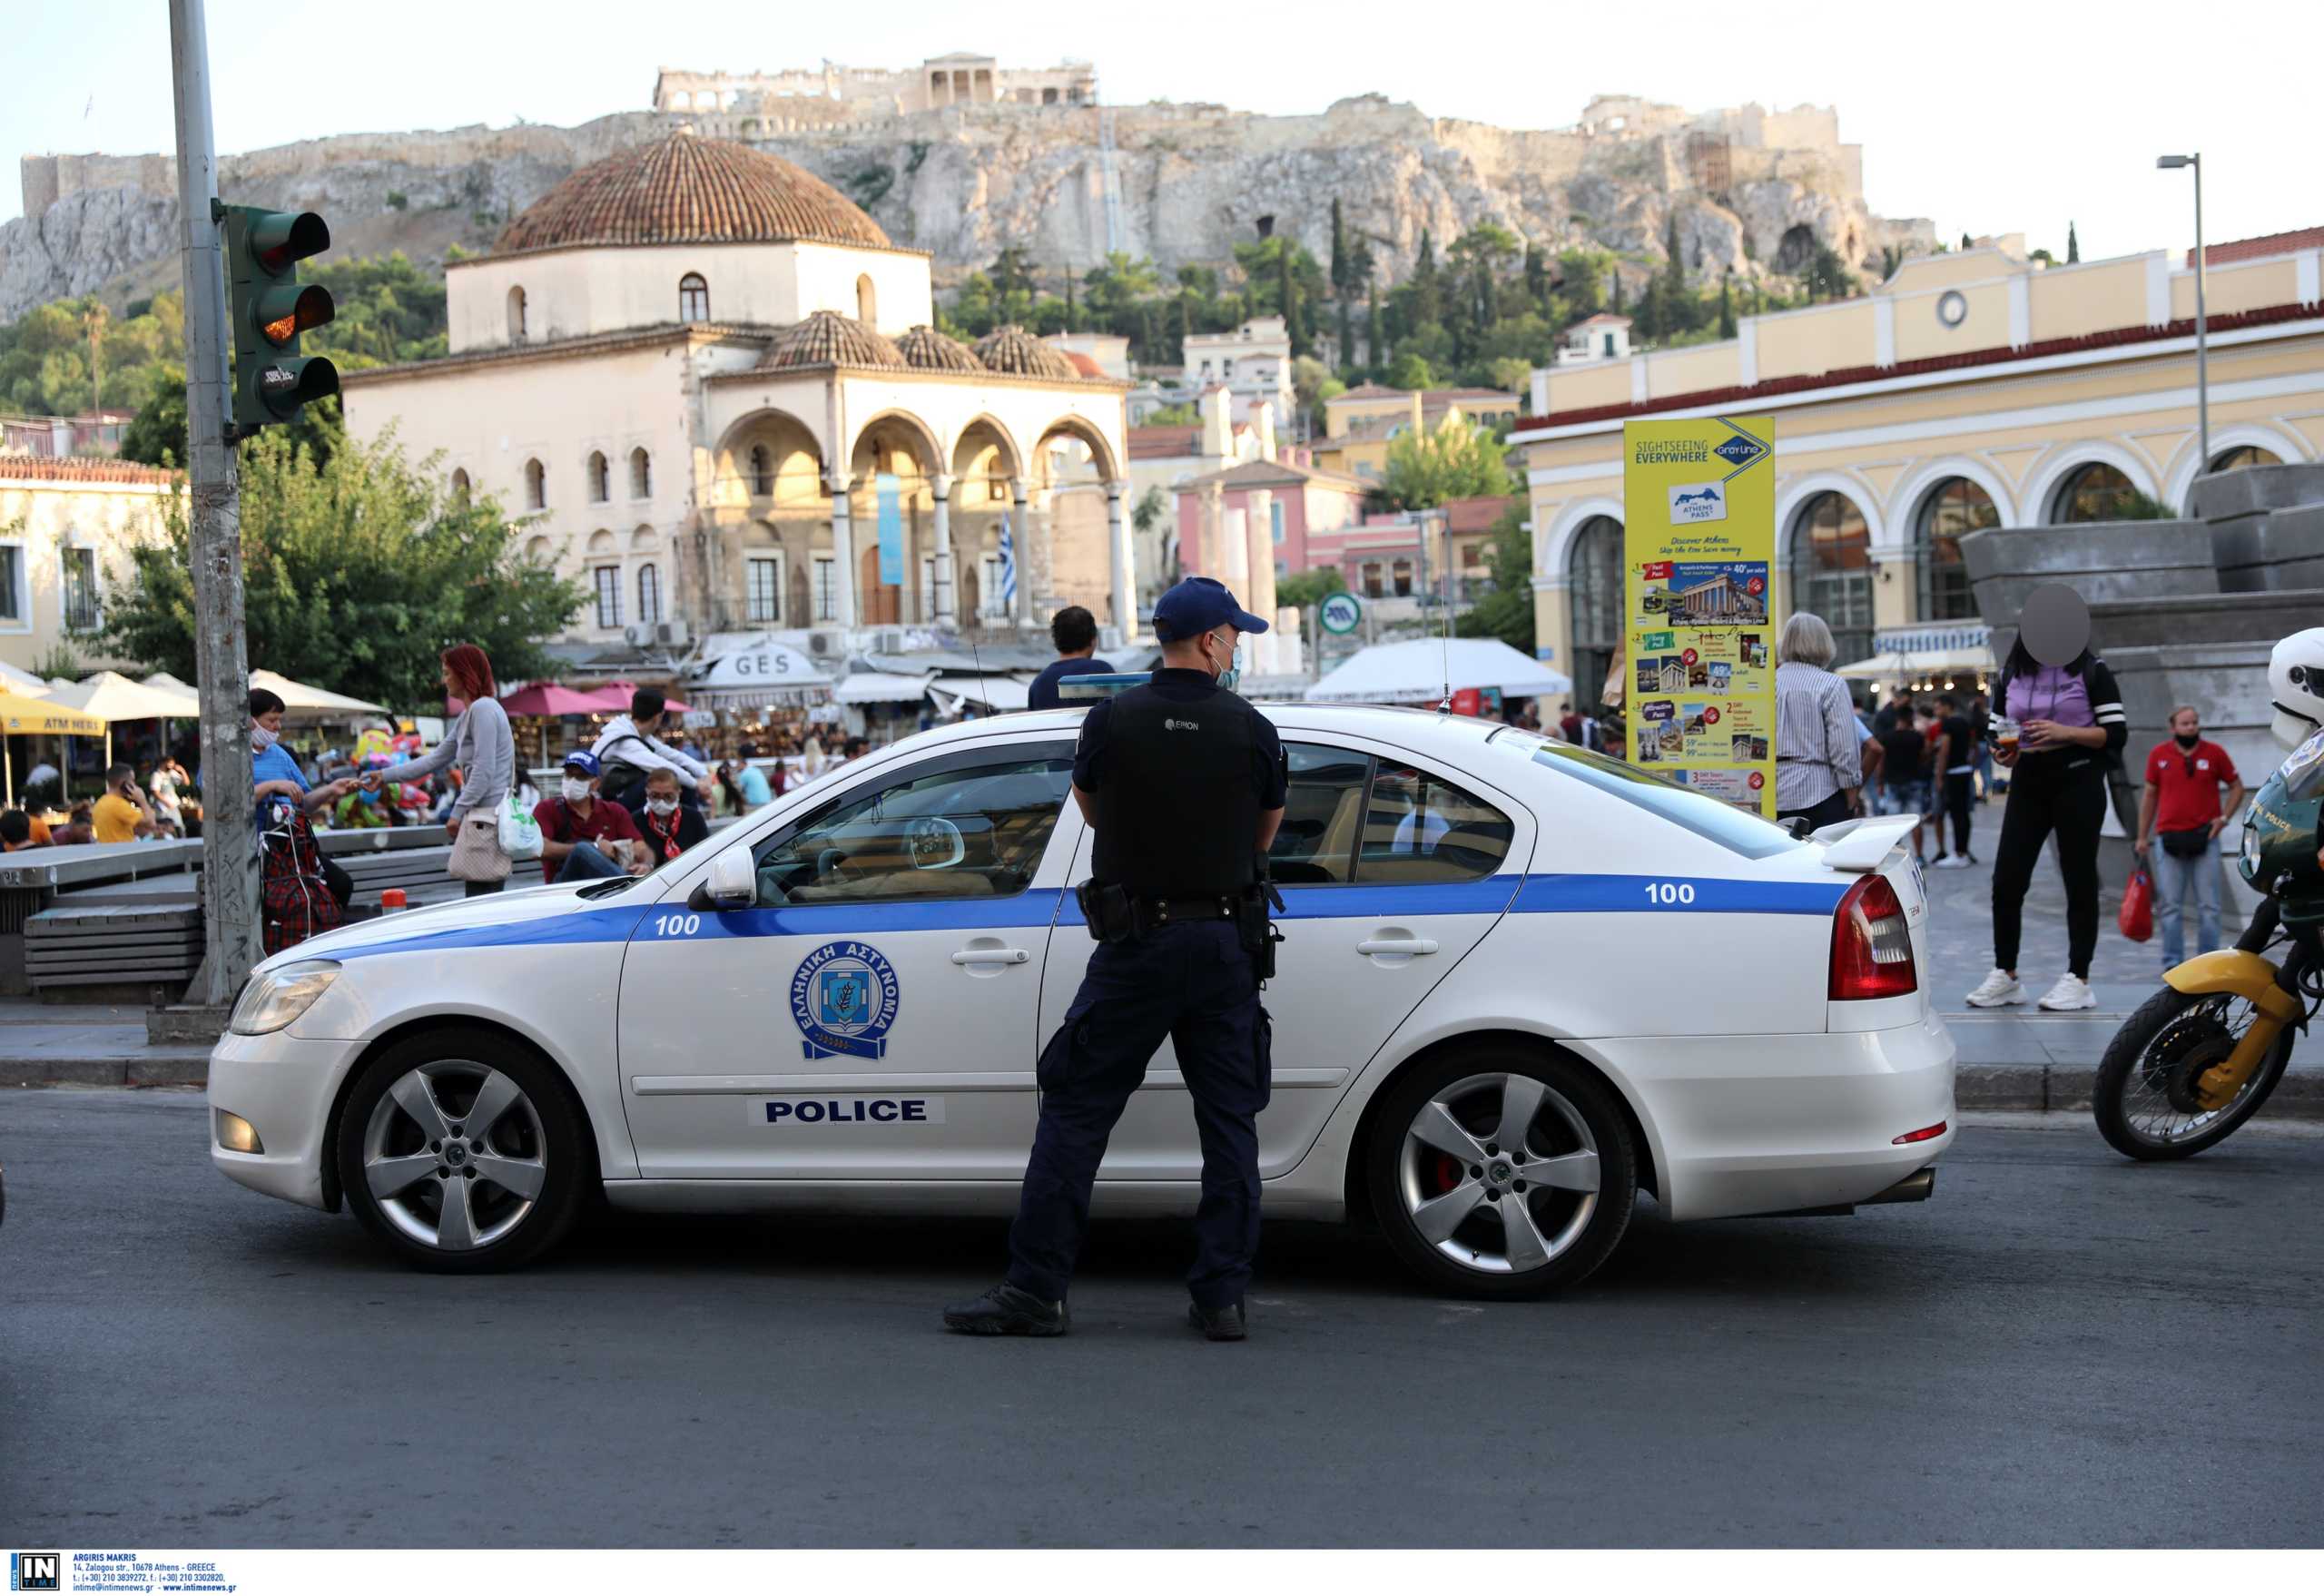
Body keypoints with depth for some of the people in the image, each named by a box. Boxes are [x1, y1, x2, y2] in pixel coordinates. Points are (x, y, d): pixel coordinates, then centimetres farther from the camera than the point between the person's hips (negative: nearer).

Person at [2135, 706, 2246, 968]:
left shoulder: (2214, 753, 2)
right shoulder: (2159, 755, 4)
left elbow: (2236, 786, 12)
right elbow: (2149, 795, 12)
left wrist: (2224, 817, -3)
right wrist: (2142, 836, 12)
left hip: (2204, 839, -1)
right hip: (2169, 839, 1)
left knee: (2209, 907, 0)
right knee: (2170, 907, 1)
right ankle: (2172, 962, 7)